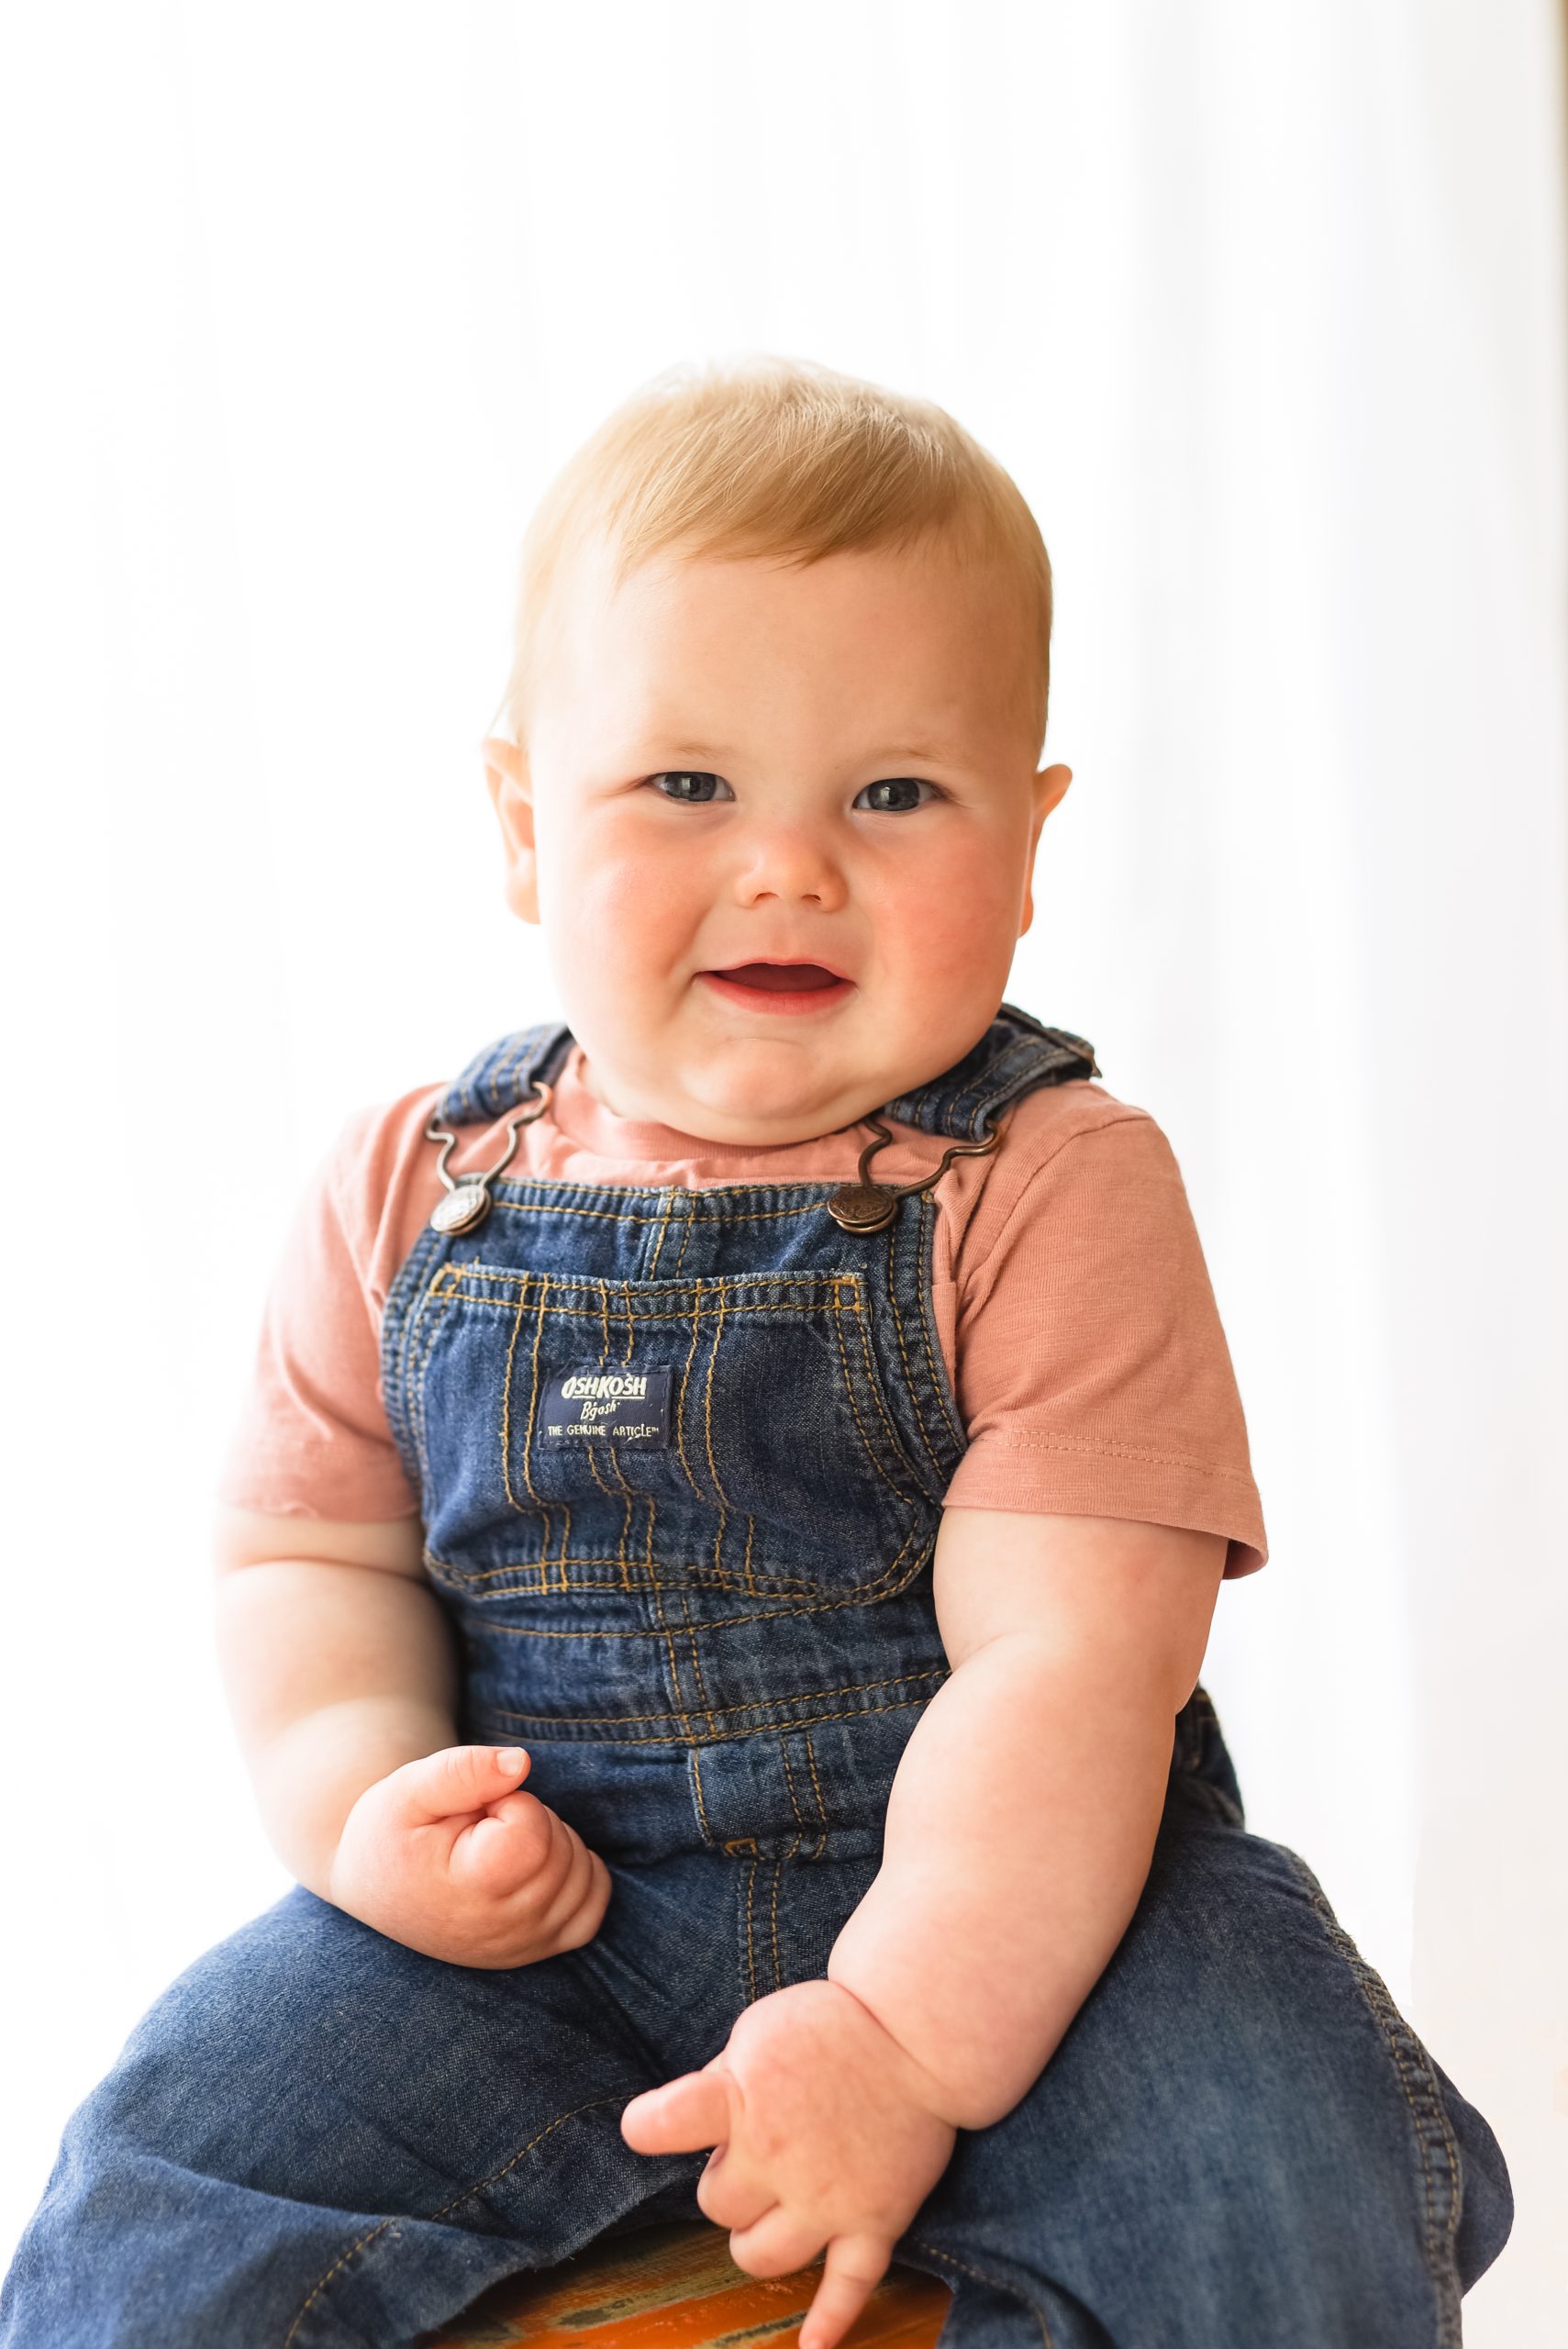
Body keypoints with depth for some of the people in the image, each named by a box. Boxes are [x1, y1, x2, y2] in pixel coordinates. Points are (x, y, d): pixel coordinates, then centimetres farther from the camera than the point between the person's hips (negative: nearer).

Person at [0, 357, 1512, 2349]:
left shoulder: (1054, 1191, -11)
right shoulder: (411, 1192, 0)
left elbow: (1069, 1655, -17)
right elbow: (311, 1550, 8)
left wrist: (909, 2034, -26)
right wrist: (363, 1798, -12)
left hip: (1008, 1891, -2)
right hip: (537, 1917, 3)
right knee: (170, 2180, -13)